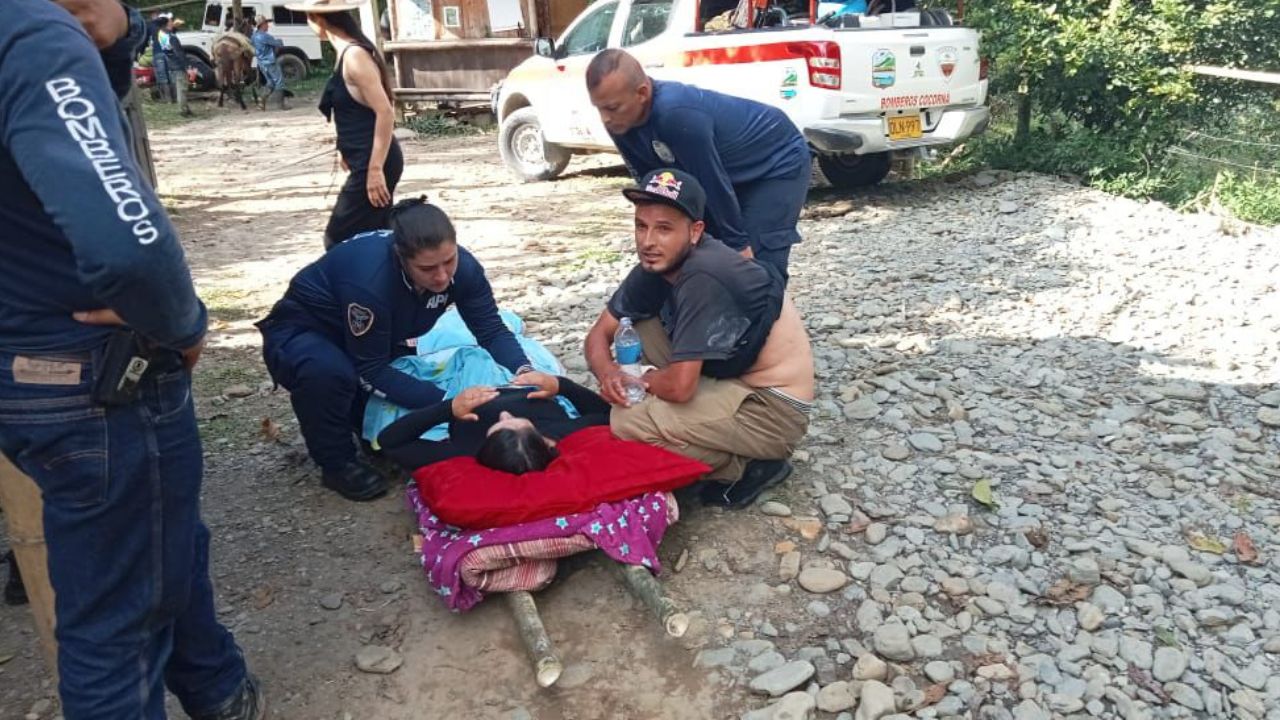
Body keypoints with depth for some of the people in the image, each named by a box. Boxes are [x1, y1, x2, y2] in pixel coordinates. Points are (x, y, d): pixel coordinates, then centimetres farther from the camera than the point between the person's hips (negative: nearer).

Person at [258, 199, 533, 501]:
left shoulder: (462, 267, -23)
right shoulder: (369, 280, -40)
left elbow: (492, 330, -18)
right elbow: (370, 371, -32)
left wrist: (524, 372, -38)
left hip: (381, 344, 6)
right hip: (302, 335, -6)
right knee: (327, 372, -38)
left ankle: (369, 426, 22)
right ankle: (337, 463, -13)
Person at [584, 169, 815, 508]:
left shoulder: (702, 278, -28)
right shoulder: (657, 265, -1)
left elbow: (680, 386, -30)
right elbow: (600, 333, 5)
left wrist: (635, 378, -8)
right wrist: (608, 373, -18)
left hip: (772, 408, -9)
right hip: (736, 379, 9)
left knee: (628, 421, -21)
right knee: (641, 322, 5)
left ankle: (749, 468, -1)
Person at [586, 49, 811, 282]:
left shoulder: (676, 114, -39)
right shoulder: (621, 121, -15)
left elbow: (715, 184, -30)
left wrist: (739, 244, -21)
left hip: (779, 161, -8)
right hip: (733, 170, 8)